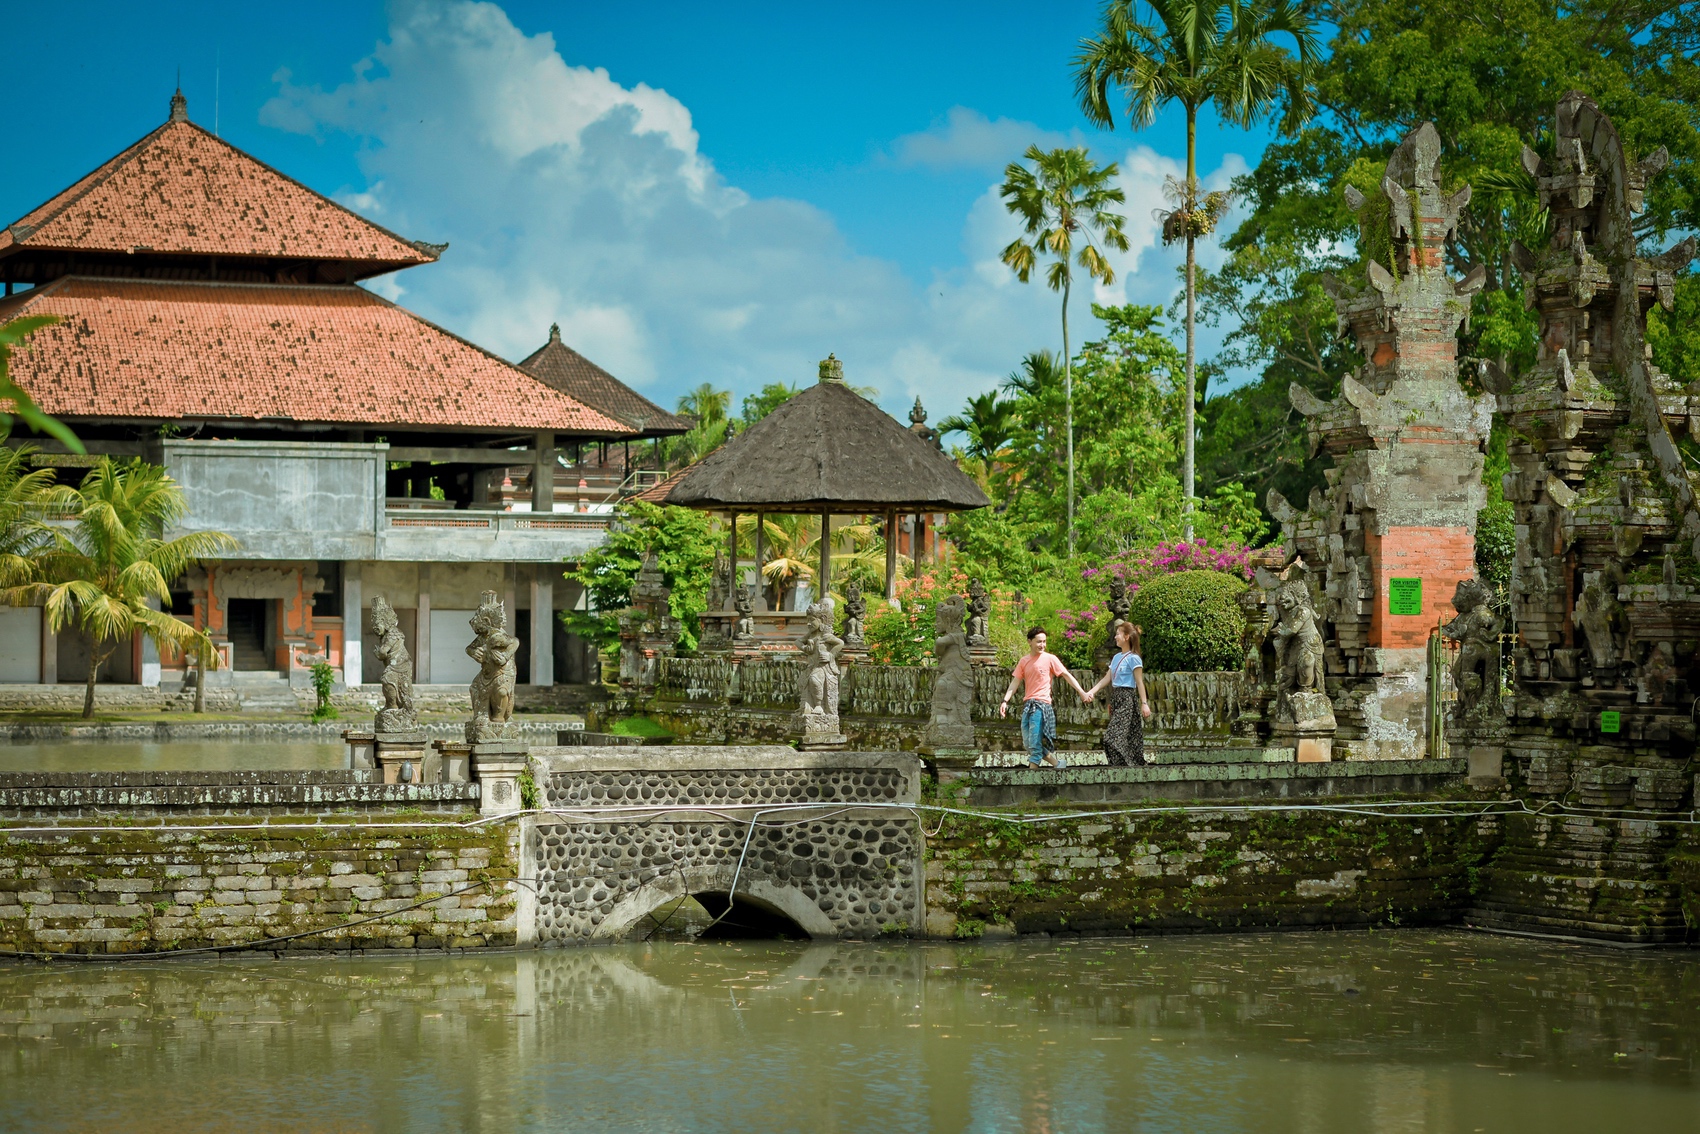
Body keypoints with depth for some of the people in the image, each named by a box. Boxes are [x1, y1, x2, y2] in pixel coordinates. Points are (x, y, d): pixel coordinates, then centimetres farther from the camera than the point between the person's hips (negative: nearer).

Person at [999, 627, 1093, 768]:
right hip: (1027, 705, 6)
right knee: (1028, 743, 6)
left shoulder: (1050, 659, -2)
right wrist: (1005, 701, -1)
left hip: (1042, 704, -6)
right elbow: (1015, 682, 10)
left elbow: (1067, 675, 0)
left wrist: (1082, 693, -6)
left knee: (1034, 743, -10)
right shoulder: (1024, 661, 12)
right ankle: (1057, 763, 19)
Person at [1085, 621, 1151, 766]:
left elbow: (1139, 682, -11)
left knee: (1114, 737, -14)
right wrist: (1092, 692, 8)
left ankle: (1121, 765, -11)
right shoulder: (1117, 657, 15)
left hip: (1127, 699, -8)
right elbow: (1107, 678, 15)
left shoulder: (1133, 658, -8)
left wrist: (1144, 703, -14)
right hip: (1115, 698, 8)